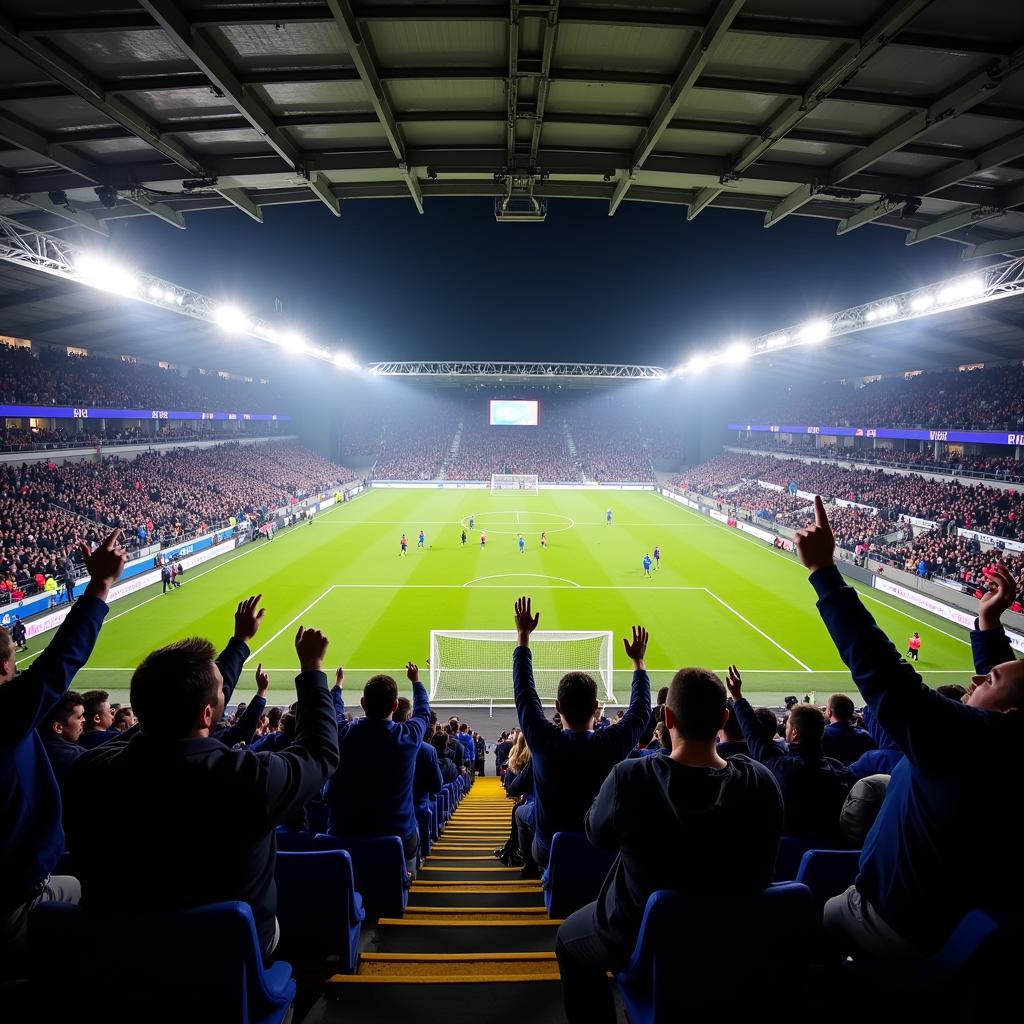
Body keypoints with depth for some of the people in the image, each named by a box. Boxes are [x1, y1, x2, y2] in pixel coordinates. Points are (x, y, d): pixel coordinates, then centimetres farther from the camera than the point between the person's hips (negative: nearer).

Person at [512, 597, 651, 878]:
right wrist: (638, 661, 9)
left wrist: (523, 636, -3)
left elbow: (524, 692, -10)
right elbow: (641, 710, -3)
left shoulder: (544, 741, -26)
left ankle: (531, 867, 43)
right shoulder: (612, 744, -24)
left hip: (548, 852, -1)